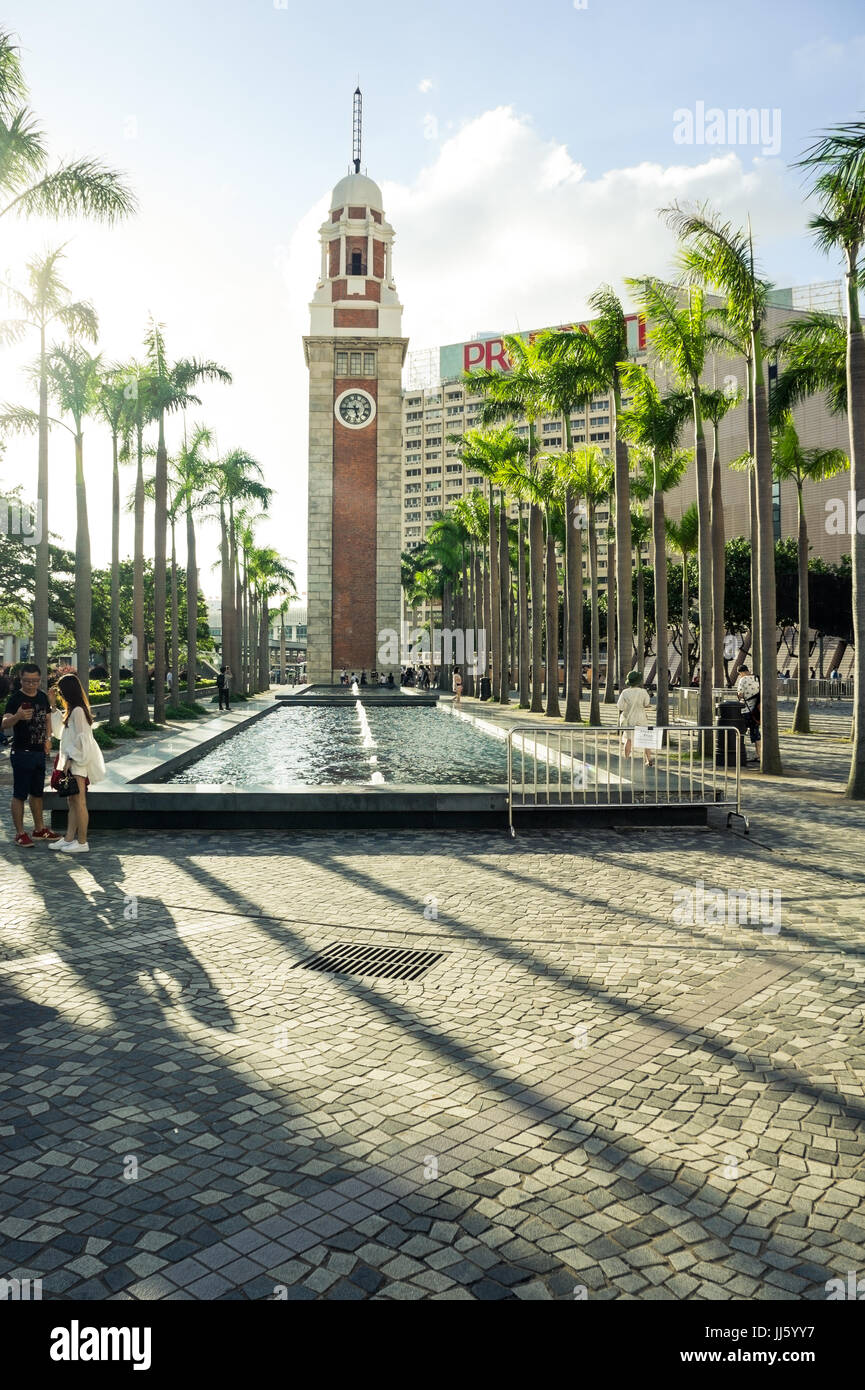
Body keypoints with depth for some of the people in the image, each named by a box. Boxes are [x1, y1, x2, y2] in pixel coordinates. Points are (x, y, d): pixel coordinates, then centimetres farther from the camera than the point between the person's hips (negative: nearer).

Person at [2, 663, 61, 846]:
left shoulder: (43, 697, 8)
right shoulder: (15, 698, -12)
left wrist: (48, 738, 8)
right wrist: (18, 716, -42)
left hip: (39, 752, 7)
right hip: (22, 753, -7)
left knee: (37, 792, 17)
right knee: (20, 794, -2)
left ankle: (39, 829, 27)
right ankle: (20, 833, 4)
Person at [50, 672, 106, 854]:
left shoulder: (77, 711, -15)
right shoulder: (72, 710, 15)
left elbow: (81, 738, -19)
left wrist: (71, 759, -17)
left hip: (78, 764, -10)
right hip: (73, 763, 10)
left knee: (79, 802, -6)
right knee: (72, 802, 13)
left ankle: (82, 842, -1)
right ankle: (69, 838, 19)